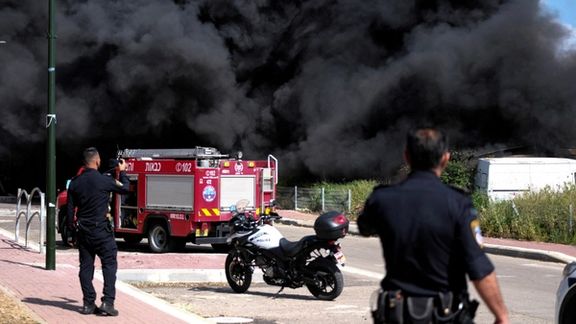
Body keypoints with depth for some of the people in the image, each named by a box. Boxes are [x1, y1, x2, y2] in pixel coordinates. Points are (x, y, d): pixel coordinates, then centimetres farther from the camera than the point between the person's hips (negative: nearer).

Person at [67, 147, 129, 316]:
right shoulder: (104, 180, -12)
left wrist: (71, 227, 19)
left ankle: (88, 303, 9)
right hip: (101, 229, -5)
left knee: (86, 266, 9)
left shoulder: (75, 183, 3)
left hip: (83, 231, 5)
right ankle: (107, 302, -8)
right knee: (109, 264, 1)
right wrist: (122, 172, 21)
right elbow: (124, 188, 5)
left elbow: (70, 208, 8)